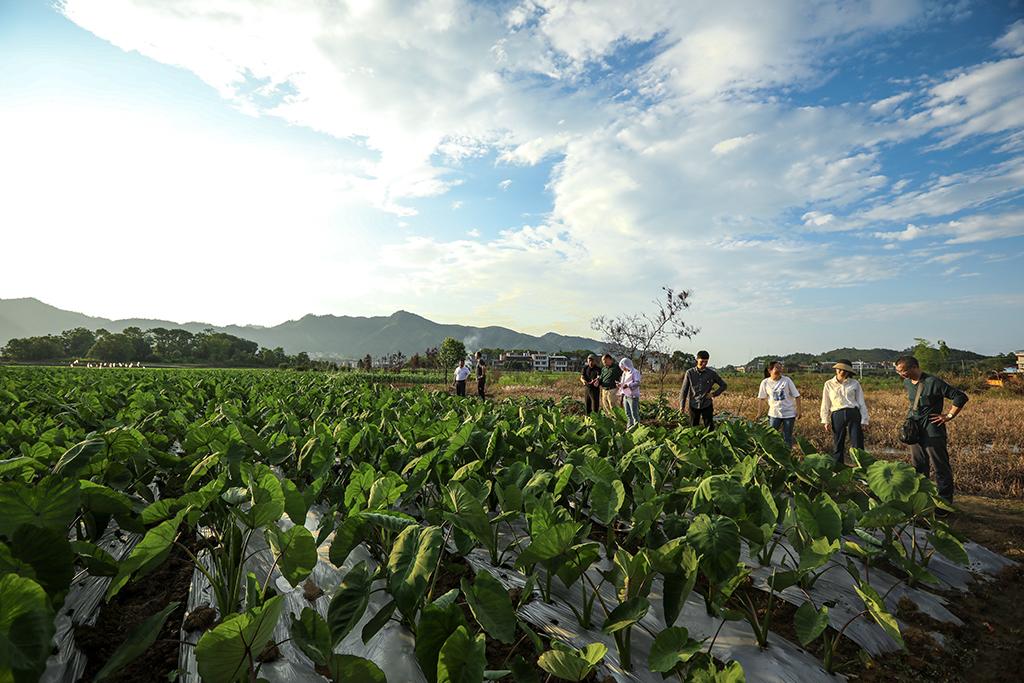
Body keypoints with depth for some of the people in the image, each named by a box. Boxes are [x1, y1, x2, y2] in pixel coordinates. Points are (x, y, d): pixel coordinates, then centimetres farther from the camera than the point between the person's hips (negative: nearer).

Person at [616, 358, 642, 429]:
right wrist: (619, 384, 2)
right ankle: (629, 428, 17)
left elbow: (638, 383, -18)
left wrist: (628, 385, -28)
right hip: (625, 396, 8)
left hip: (633, 396, -8)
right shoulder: (625, 373, 18)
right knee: (628, 415, 11)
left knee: (635, 414, -6)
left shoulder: (635, 372, -8)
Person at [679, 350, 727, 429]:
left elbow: (724, 385, 13)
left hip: (707, 405, 0)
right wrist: (682, 405, -1)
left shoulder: (712, 373, 0)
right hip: (693, 405, 0)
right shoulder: (690, 373, -1)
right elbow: (684, 390, 5)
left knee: (709, 428, 2)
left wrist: (713, 394, -2)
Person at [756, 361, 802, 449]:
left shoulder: (787, 380, -5)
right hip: (774, 414, 0)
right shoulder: (765, 382, -3)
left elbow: (796, 396, 1)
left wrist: (798, 410, -5)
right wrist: (759, 413, 3)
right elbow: (762, 399, 5)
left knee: (787, 437, 7)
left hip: (789, 413, 0)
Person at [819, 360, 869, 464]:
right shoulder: (829, 384, 8)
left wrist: (864, 421, 5)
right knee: (838, 446, 4)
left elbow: (861, 403, 10)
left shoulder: (855, 384, 9)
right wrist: (825, 421, 4)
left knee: (858, 446, -2)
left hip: (854, 414, 0)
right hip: (837, 415, 0)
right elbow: (825, 404, 9)